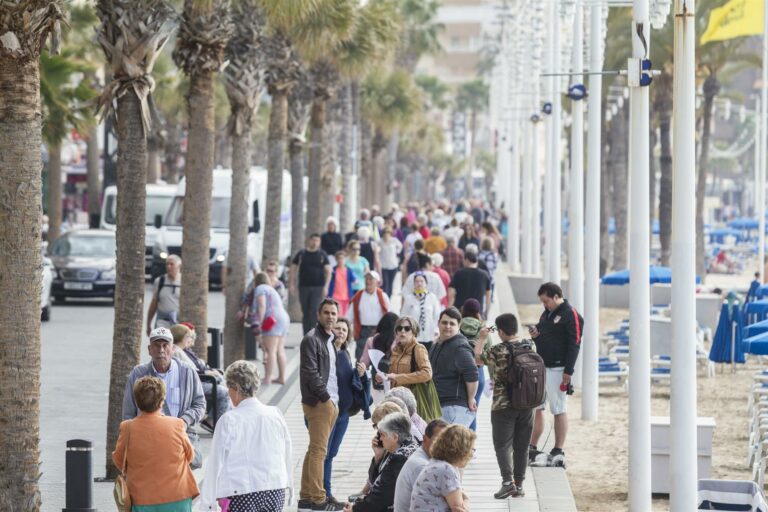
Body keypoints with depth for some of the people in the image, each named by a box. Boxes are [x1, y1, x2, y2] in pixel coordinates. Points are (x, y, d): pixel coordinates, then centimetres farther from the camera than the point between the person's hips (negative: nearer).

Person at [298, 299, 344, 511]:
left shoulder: (329, 340, 19)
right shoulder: (311, 339, -9)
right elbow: (310, 373, -16)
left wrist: (335, 400, 11)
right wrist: (326, 397, -13)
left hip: (330, 402, 9)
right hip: (318, 403, -9)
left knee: (315, 450, 11)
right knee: (318, 451, -9)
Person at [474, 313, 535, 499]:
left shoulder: (498, 351, -17)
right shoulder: (530, 346, -1)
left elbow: (477, 357, -1)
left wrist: (481, 338, 11)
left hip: (503, 406, -5)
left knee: (503, 445, 0)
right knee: (522, 446, 11)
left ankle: (508, 481, -16)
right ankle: (519, 484, 14)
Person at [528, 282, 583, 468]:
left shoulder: (570, 315, -10)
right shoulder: (546, 313, 16)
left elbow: (574, 344, -14)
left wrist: (568, 371, -18)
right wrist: (535, 335, 2)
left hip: (557, 369, -8)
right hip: (540, 367, 8)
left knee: (559, 410, -3)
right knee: (535, 407, 10)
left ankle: (558, 452, 2)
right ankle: (532, 448, 18)